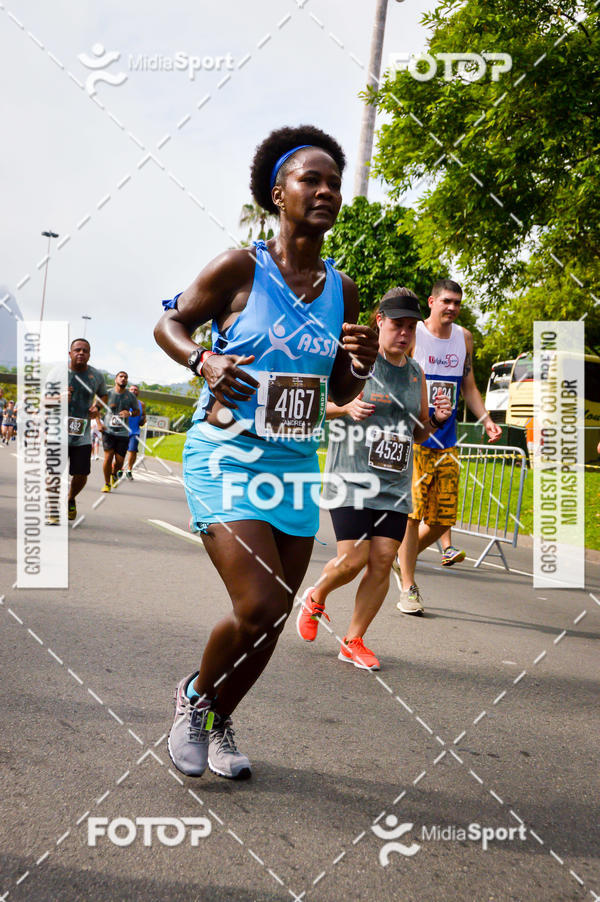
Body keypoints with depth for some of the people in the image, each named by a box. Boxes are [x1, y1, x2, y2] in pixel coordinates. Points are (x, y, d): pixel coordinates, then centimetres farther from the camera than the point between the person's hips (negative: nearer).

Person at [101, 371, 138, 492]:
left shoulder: (131, 396, 5)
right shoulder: (108, 394, 1)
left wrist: (129, 413, -8)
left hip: (123, 433, 1)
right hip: (108, 431, -1)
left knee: (119, 461, 1)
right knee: (108, 457, -10)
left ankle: (114, 473, 36)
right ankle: (107, 483, 7)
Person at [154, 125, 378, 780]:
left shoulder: (342, 290, 7)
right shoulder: (239, 269, -7)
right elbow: (169, 323, 4)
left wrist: (361, 364, -7)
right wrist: (203, 360, -16)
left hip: (296, 466, 6)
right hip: (227, 457, -5)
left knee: (273, 620, 9)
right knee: (258, 608, -17)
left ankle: (219, 723, 35)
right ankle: (194, 695, 17)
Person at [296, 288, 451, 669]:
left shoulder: (416, 372, 14)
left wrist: (436, 419, 1)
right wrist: (346, 407, -19)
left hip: (395, 484, 5)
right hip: (350, 477, -5)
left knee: (383, 561, -1)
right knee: (354, 559, -10)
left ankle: (353, 641, 15)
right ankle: (315, 599, 24)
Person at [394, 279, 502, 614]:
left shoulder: (464, 338, 12)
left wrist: (487, 420, 6)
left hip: (447, 442, 5)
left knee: (444, 518, 5)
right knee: (413, 513, -8)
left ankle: (404, 559, 30)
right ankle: (408, 588, 3)